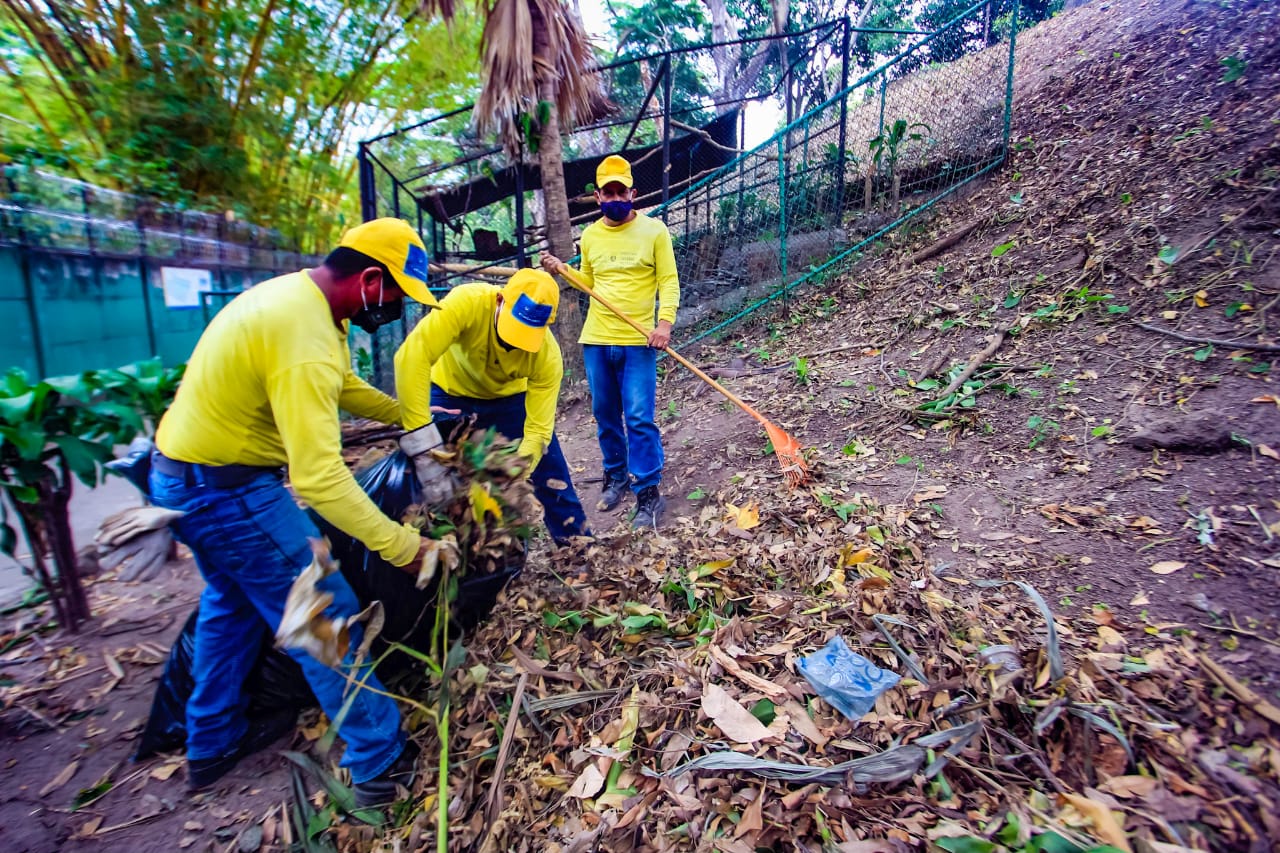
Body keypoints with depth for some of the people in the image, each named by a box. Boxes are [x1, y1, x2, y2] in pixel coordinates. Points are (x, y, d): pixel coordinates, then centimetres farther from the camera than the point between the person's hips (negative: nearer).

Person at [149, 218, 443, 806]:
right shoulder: (305, 339, -30)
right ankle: (381, 763, 14)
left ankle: (211, 747, 45)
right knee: (327, 619, -1)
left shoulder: (300, 293, 3)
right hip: (229, 490, -11)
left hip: (181, 476, 11)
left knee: (231, 603, 26)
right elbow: (318, 478, -35)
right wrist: (401, 545, -31)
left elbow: (345, 385, 13)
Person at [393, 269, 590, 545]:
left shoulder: (548, 356, -32)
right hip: (451, 392, 0)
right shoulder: (468, 302, -39)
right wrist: (419, 430, -51)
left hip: (510, 398, 1)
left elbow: (538, 430, -29)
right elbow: (412, 356, -45)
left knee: (549, 470, -3)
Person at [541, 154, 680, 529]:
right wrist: (562, 270, 5)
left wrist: (665, 320, -18)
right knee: (605, 415, 11)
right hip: (595, 341, 4)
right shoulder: (590, 235, 11)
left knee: (639, 419, -7)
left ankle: (648, 493, 3)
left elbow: (668, 281, -4)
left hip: (638, 342, -4)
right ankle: (616, 477, 29)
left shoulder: (654, 230, -1)